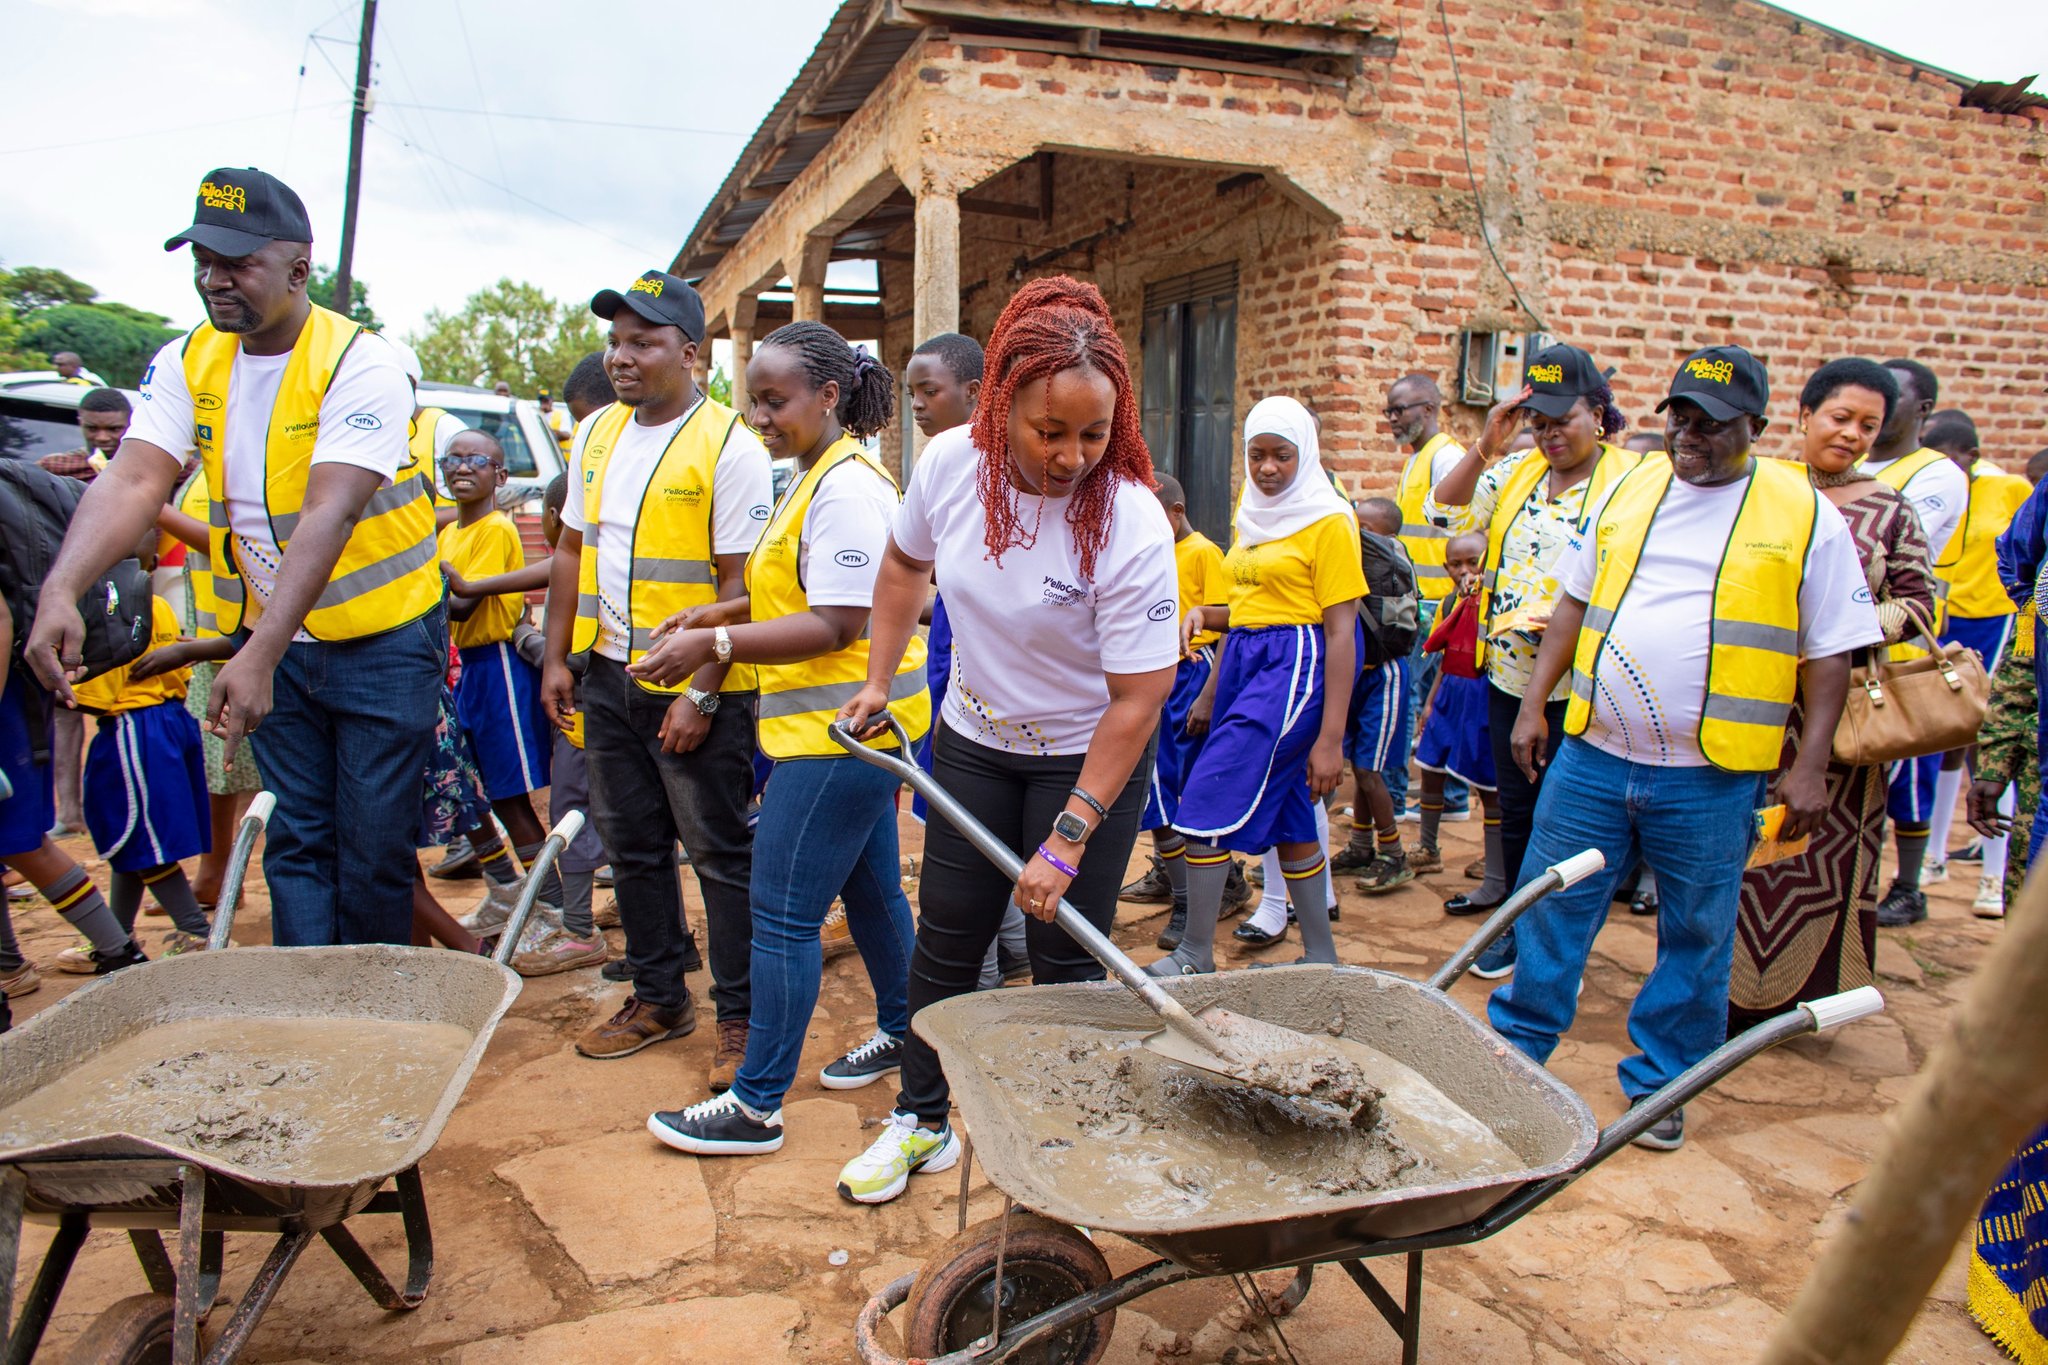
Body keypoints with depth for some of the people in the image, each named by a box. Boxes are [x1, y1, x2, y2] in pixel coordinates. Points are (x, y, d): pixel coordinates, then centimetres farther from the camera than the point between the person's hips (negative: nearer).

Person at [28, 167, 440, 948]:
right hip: (274, 642, 5)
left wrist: (259, 657, -35)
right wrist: (60, 592, -30)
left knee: (374, 848, 3)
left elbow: (328, 516, -28)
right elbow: (131, 481, -12)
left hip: (381, 641, -5)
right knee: (295, 841, 10)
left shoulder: (359, 365, -18)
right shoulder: (187, 364, 0)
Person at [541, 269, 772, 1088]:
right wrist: (557, 657, 11)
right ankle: (658, 997, 31)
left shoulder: (729, 446, -13)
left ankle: (740, 1016, 14)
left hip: (697, 689, -7)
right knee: (632, 845, 16)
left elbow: (741, 584, -15)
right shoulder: (597, 435, 9)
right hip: (610, 675, 7)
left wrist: (700, 695, -19)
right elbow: (572, 552, 16)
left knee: (721, 853, 2)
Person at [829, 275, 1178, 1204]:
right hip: (972, 739, 4)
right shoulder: (950, 463, -15)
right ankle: (920, 1120, 29)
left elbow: (1137, 701, -24)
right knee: (945, 935, 11)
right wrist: (878, 679, 6)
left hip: (1089, 758, -4)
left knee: (1064, 954, 2)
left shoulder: (1131, 525, -28)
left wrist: (1067, 842, -24)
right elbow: (905, 562, 8)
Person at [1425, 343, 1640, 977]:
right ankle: (1516, 926, 32)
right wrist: (1485, 449, -5)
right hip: (1510, 672, 5)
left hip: (1576, 682, -5)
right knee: (1514, 806, 16)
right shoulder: (1516, 472, 10)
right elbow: (1444, 514, 5)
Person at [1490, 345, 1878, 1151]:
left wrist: (1809, 766, -5)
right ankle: (1517, 1046, 26)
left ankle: (1660, 1086, 27)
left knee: (1695, 938, 10)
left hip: (1711, 777, -2)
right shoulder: (1629, 490, 9)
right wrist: (1534, 705, 10)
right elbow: (1575, 604, 15)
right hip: (1593, 754, 3)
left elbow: (1829, 652, 0)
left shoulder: (1804, 514, -2)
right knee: (1550, 909, 9)